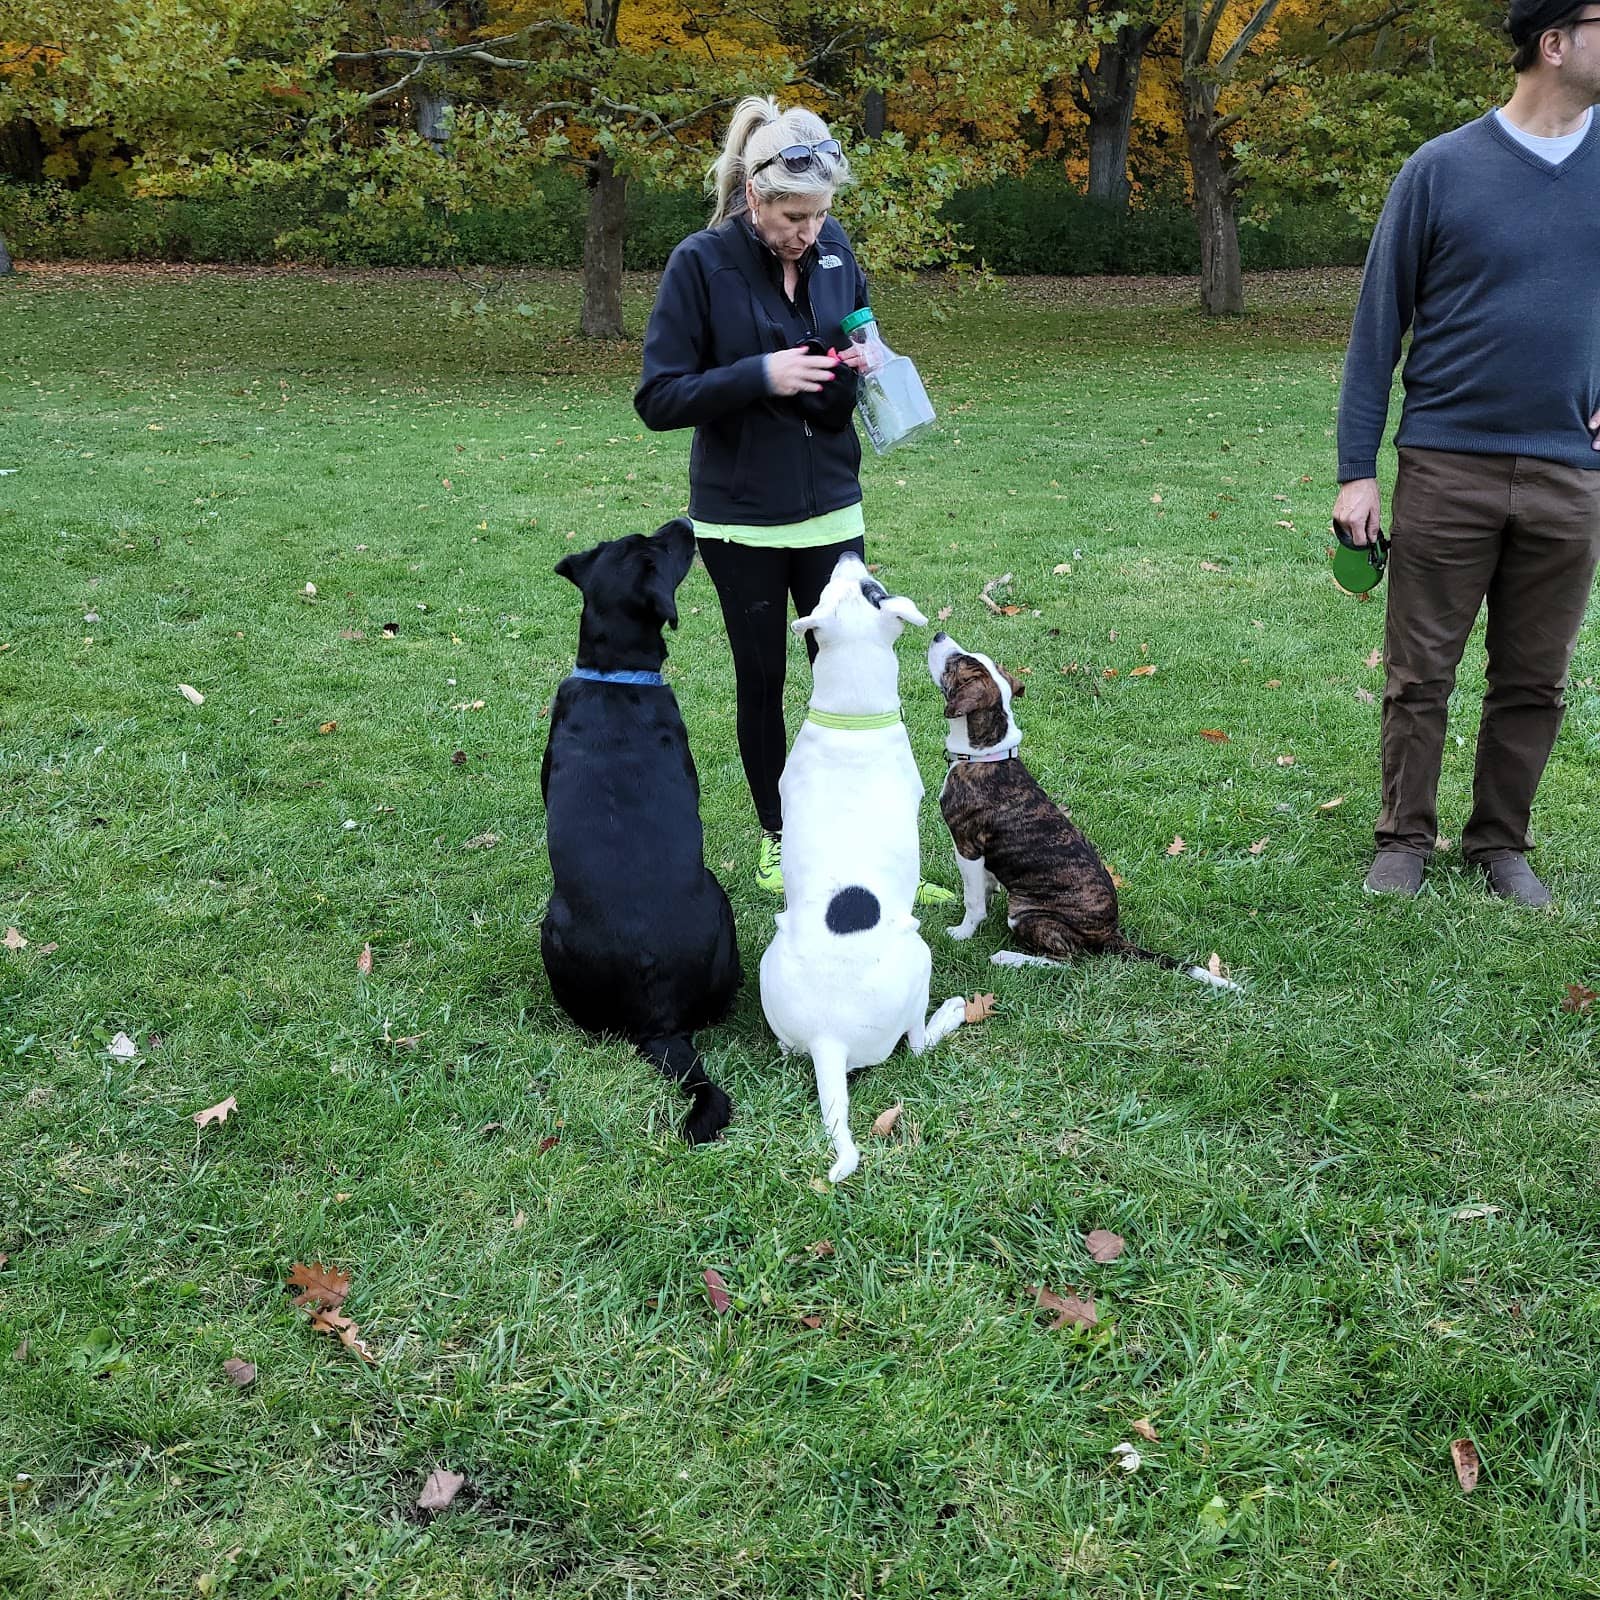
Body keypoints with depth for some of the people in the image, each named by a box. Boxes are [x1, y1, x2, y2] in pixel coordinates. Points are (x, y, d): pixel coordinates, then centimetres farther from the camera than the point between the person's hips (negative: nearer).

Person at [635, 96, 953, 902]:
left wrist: (859, 364, -9)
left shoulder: (834, 249, -2)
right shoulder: (701, 263, -14)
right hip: (742, 517, -3)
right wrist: (760, 374, -26)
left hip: (831, 505, 3)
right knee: (762, 680, 10)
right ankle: (777, 838, 26)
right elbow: (657, 397, -14)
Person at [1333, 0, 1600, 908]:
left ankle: (1502, 842, 25)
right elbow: (1378, 329, -1)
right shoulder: (1443, 169, -4)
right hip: (1446, 467, -2)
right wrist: (1357, 472, -4)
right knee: (1421, 676, 6)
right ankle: (1406, 838, 21)